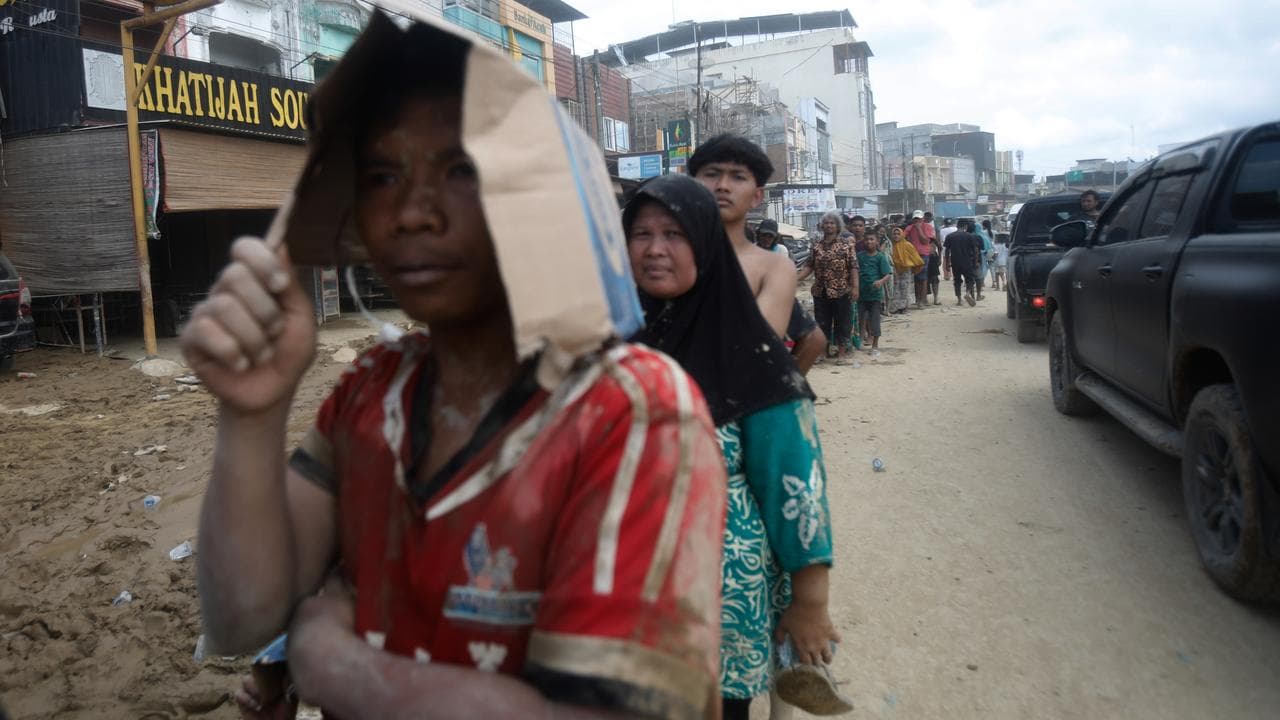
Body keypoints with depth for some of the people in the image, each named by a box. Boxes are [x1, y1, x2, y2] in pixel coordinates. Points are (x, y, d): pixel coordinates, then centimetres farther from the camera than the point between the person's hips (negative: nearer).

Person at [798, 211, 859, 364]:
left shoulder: (846, 246, -3)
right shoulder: (816, 246, 7)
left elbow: (854, 267, -6)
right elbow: (809, 266, 7)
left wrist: (855, 287, -14)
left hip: (841, 292, -3)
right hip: (820, 292, 4)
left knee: (842, 323, 3)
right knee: (822, 323, 11)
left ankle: (841, 353, 13)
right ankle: (824, 351, 22)